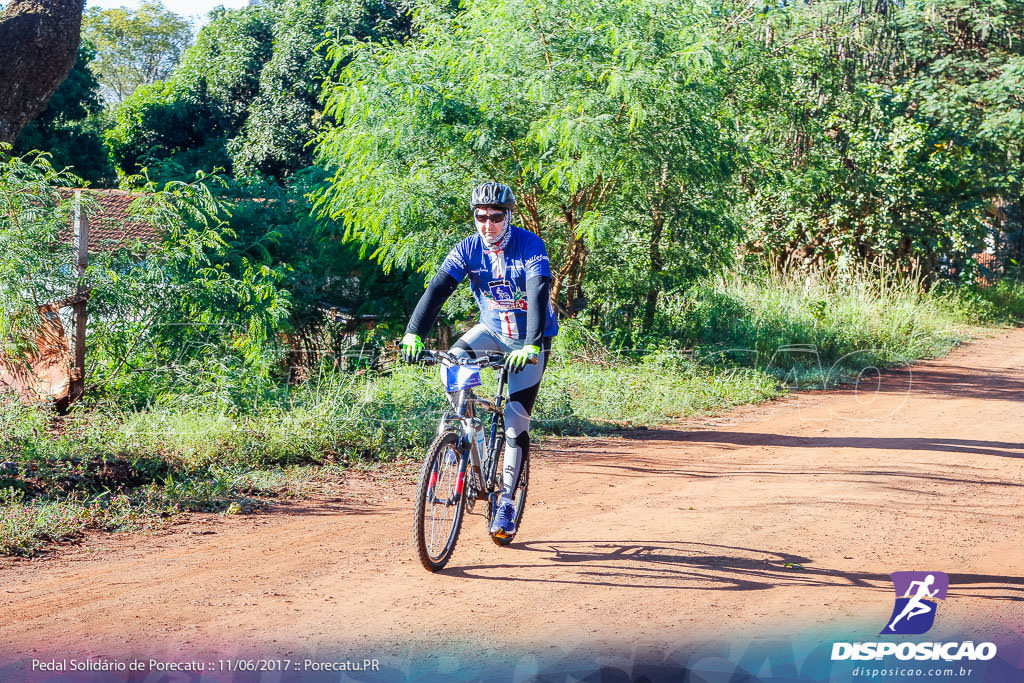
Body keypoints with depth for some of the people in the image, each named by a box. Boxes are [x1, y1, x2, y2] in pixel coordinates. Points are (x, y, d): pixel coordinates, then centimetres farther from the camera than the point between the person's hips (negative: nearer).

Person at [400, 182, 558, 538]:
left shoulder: (530, 246, -22)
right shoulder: (468, 248, -12)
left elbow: (539, 295, -34)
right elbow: (438, 288, -23)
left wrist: (531, 345, -48)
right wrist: (413, 333, -37)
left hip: (530, 340, -4)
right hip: (492, 329, 4)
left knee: (515, 421, -10)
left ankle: (506, 502, -1)